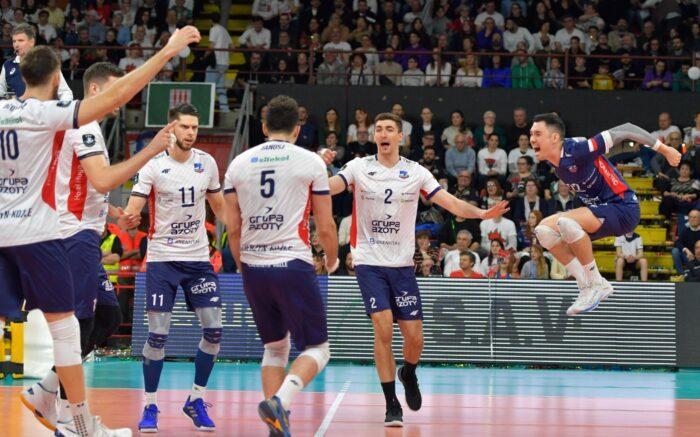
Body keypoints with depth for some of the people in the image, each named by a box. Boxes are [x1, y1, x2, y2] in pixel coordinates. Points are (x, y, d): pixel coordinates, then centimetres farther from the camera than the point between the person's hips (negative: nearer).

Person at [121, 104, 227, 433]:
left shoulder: (207, 163, 3)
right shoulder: (153, 166, -8)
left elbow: (219, 207, 17)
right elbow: (132, 211, -14)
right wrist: (126, 218, -36)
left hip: (198, 257, 4)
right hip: (162, 258, -4)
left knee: (213, 330, -3)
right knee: (158, 334, -7)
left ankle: (196, 400, 13)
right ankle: (150, 406, 5)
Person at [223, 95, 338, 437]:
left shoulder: (239, 163, 8)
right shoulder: (311, 162, -1)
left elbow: (233, 229, 9)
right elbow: (325, 227, 0)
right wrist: (332, 261, 19)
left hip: (253, 268, 4)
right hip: (293, 265, -4)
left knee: (275, 347, 19)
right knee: (317, 349, 2)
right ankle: (280, 401, -23)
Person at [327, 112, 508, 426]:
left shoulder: (416, 172, 3)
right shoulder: (359, 167, -1)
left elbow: (451, 203, -2)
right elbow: (327, 188, -17)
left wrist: (481, 213, -19)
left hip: (402, 264, 2)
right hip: (369, 262, -2)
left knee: (414, 335, 0)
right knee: (383, 327, -16)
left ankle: (408, 374, 36)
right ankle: (392, 405, -7)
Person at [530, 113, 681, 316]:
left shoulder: (578, 151, -24)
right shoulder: (554, 162, 1)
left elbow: (625, 130, -19)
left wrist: (664, 149, -11)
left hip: (623, 208, -9)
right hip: (598, 208, 9)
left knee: (565, 222, -30)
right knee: (544, 230, -3)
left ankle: (596, 283, -13)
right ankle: (587, 286, 2)